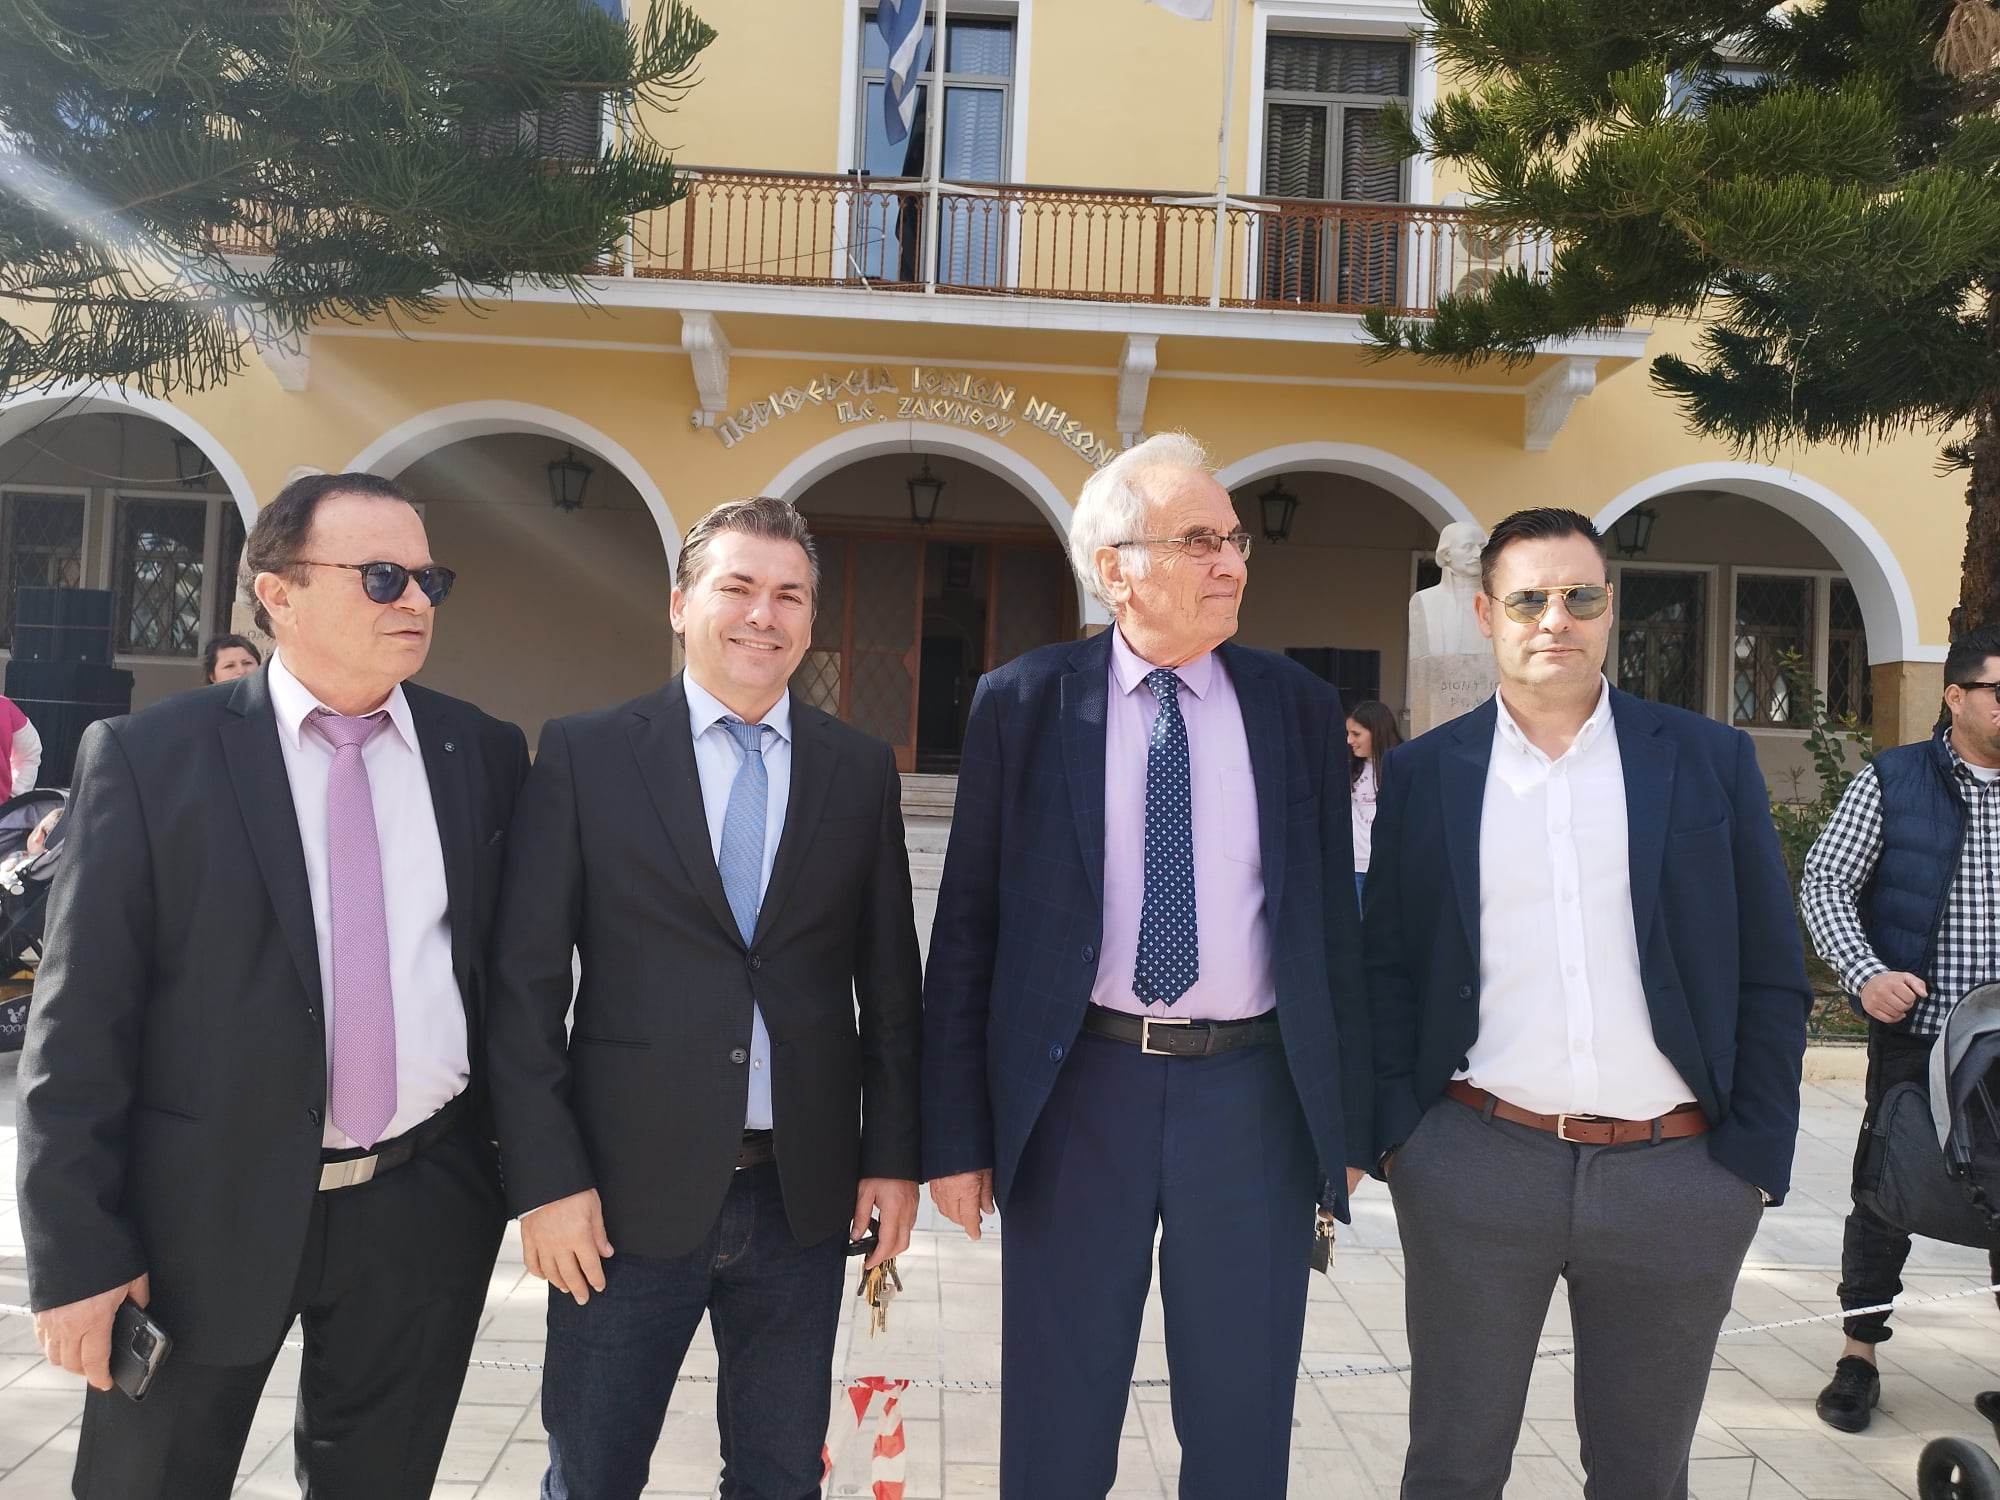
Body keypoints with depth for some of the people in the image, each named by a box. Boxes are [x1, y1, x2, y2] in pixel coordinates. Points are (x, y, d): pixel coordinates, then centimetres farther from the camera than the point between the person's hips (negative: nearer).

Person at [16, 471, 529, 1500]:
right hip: (205, 1211, -2)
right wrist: (78, 1250, -8)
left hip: (424, 1209, 3)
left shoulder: (486, 755, 1)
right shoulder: (148, 758, -7)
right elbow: (79, 1022, -7)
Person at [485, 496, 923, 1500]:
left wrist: (893, 1153, 4)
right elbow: (526, 980, -4)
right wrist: (545, 1178, -8)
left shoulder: (861, 770, 4)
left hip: (804, 1192, 2)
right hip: (626, 1191, -1)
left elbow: (890, 979, 7)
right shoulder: (586, 754, -3)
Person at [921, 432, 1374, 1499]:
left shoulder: (1297, 706, 3)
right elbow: (967, 928, -1)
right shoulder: (1022, 703, -3)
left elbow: (1333, 922, 6)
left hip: (1255, 1095, 2)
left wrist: (1348, 1120, 7)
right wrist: (958, 1133, -3)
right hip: (1080, 1091, -1)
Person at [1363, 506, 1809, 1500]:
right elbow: (1386, 966, 5)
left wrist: (1755, 1160, -2)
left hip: (1681, 1177, 1)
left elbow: (1771, 978, 3)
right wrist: (1396, 1132, -3)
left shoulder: (1710, 760, 3)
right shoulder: (1423, 773, 3)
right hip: (1473, 1168, 0)